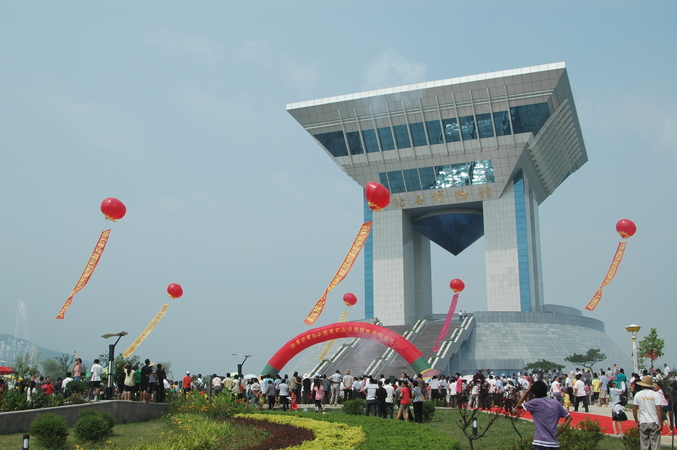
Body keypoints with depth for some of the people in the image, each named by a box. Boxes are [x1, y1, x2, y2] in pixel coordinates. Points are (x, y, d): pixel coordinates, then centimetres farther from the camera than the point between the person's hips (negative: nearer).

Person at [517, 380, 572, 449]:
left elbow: (518, 405, 8)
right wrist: (558, 433, 13)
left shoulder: (535, 403, -6)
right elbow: (568, 418, 16)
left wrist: (528, 391, 11)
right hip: (554, 445, 5)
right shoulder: (556, 403, 7)